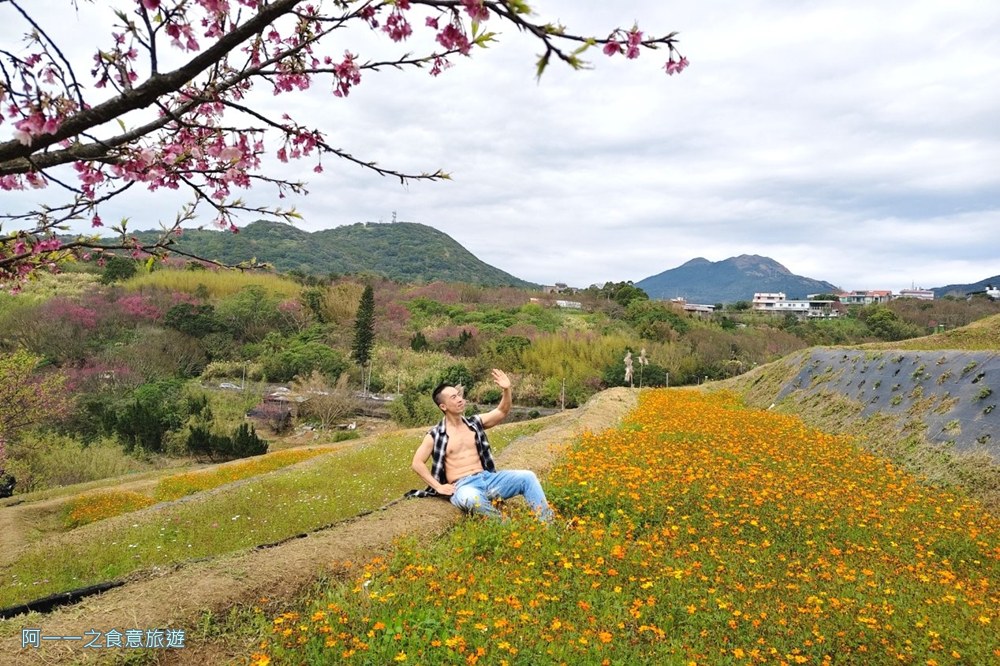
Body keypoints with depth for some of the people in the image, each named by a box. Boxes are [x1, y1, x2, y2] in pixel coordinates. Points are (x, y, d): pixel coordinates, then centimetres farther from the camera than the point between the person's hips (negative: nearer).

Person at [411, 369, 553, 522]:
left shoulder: (475, 423, 14)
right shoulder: (435, 435, 1)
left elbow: (502, 412, 11)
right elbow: (417, 463, 0)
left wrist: (506, 390, -7)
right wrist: (438, 487, -9)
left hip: (488, 478, 5)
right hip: (462, 486, -5)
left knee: (527, 477, -15)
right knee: (472, 499, -42)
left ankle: (547, 523, -16)